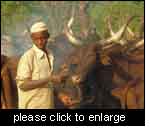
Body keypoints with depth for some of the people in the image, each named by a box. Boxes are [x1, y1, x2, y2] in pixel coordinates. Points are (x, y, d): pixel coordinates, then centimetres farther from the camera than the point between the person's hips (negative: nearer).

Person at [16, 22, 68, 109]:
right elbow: (23, 84, -18)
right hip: (32, 106, -7)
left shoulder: (50, 55, 8)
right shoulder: (28, 57, -13)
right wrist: (50, 79, -21)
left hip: (48, 105, 7)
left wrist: (58, 77, 1)